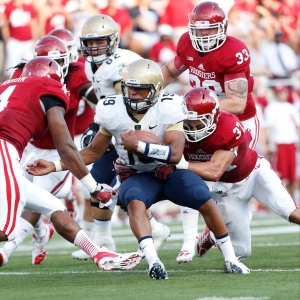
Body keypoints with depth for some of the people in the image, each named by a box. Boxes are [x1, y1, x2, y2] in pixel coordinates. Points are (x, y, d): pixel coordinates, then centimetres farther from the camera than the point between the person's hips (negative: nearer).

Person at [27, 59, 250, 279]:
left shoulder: (168, 108, -19)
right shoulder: (112, 111, -10)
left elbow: (175, 154, -27)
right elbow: (94, 152, 3)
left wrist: (139, 145, -35)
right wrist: (54, 166, -5)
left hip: (169, 171, 0)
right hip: (137, 176, 1)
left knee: (206, 202, -21)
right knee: (134, 203, -34)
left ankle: (231, 259, 1)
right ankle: (153, 262, -50)